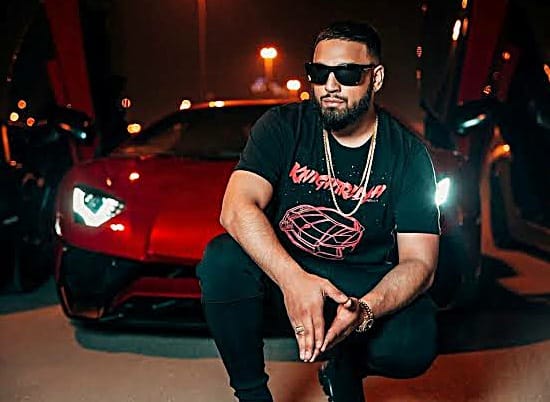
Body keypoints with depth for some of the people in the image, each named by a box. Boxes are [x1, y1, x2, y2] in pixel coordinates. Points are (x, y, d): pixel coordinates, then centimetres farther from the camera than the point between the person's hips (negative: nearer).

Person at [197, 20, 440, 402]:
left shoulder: (407, 154, -8)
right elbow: (237, 207, -23)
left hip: (366, 281, 0)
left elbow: (418, 262, -14)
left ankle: (344, 367, 8)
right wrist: (293, 279, -40)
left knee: (414, 345, -29)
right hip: (280, 266, 1)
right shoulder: (284, 126, -9)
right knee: (223, 260, -30)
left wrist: (363, 310, -35)